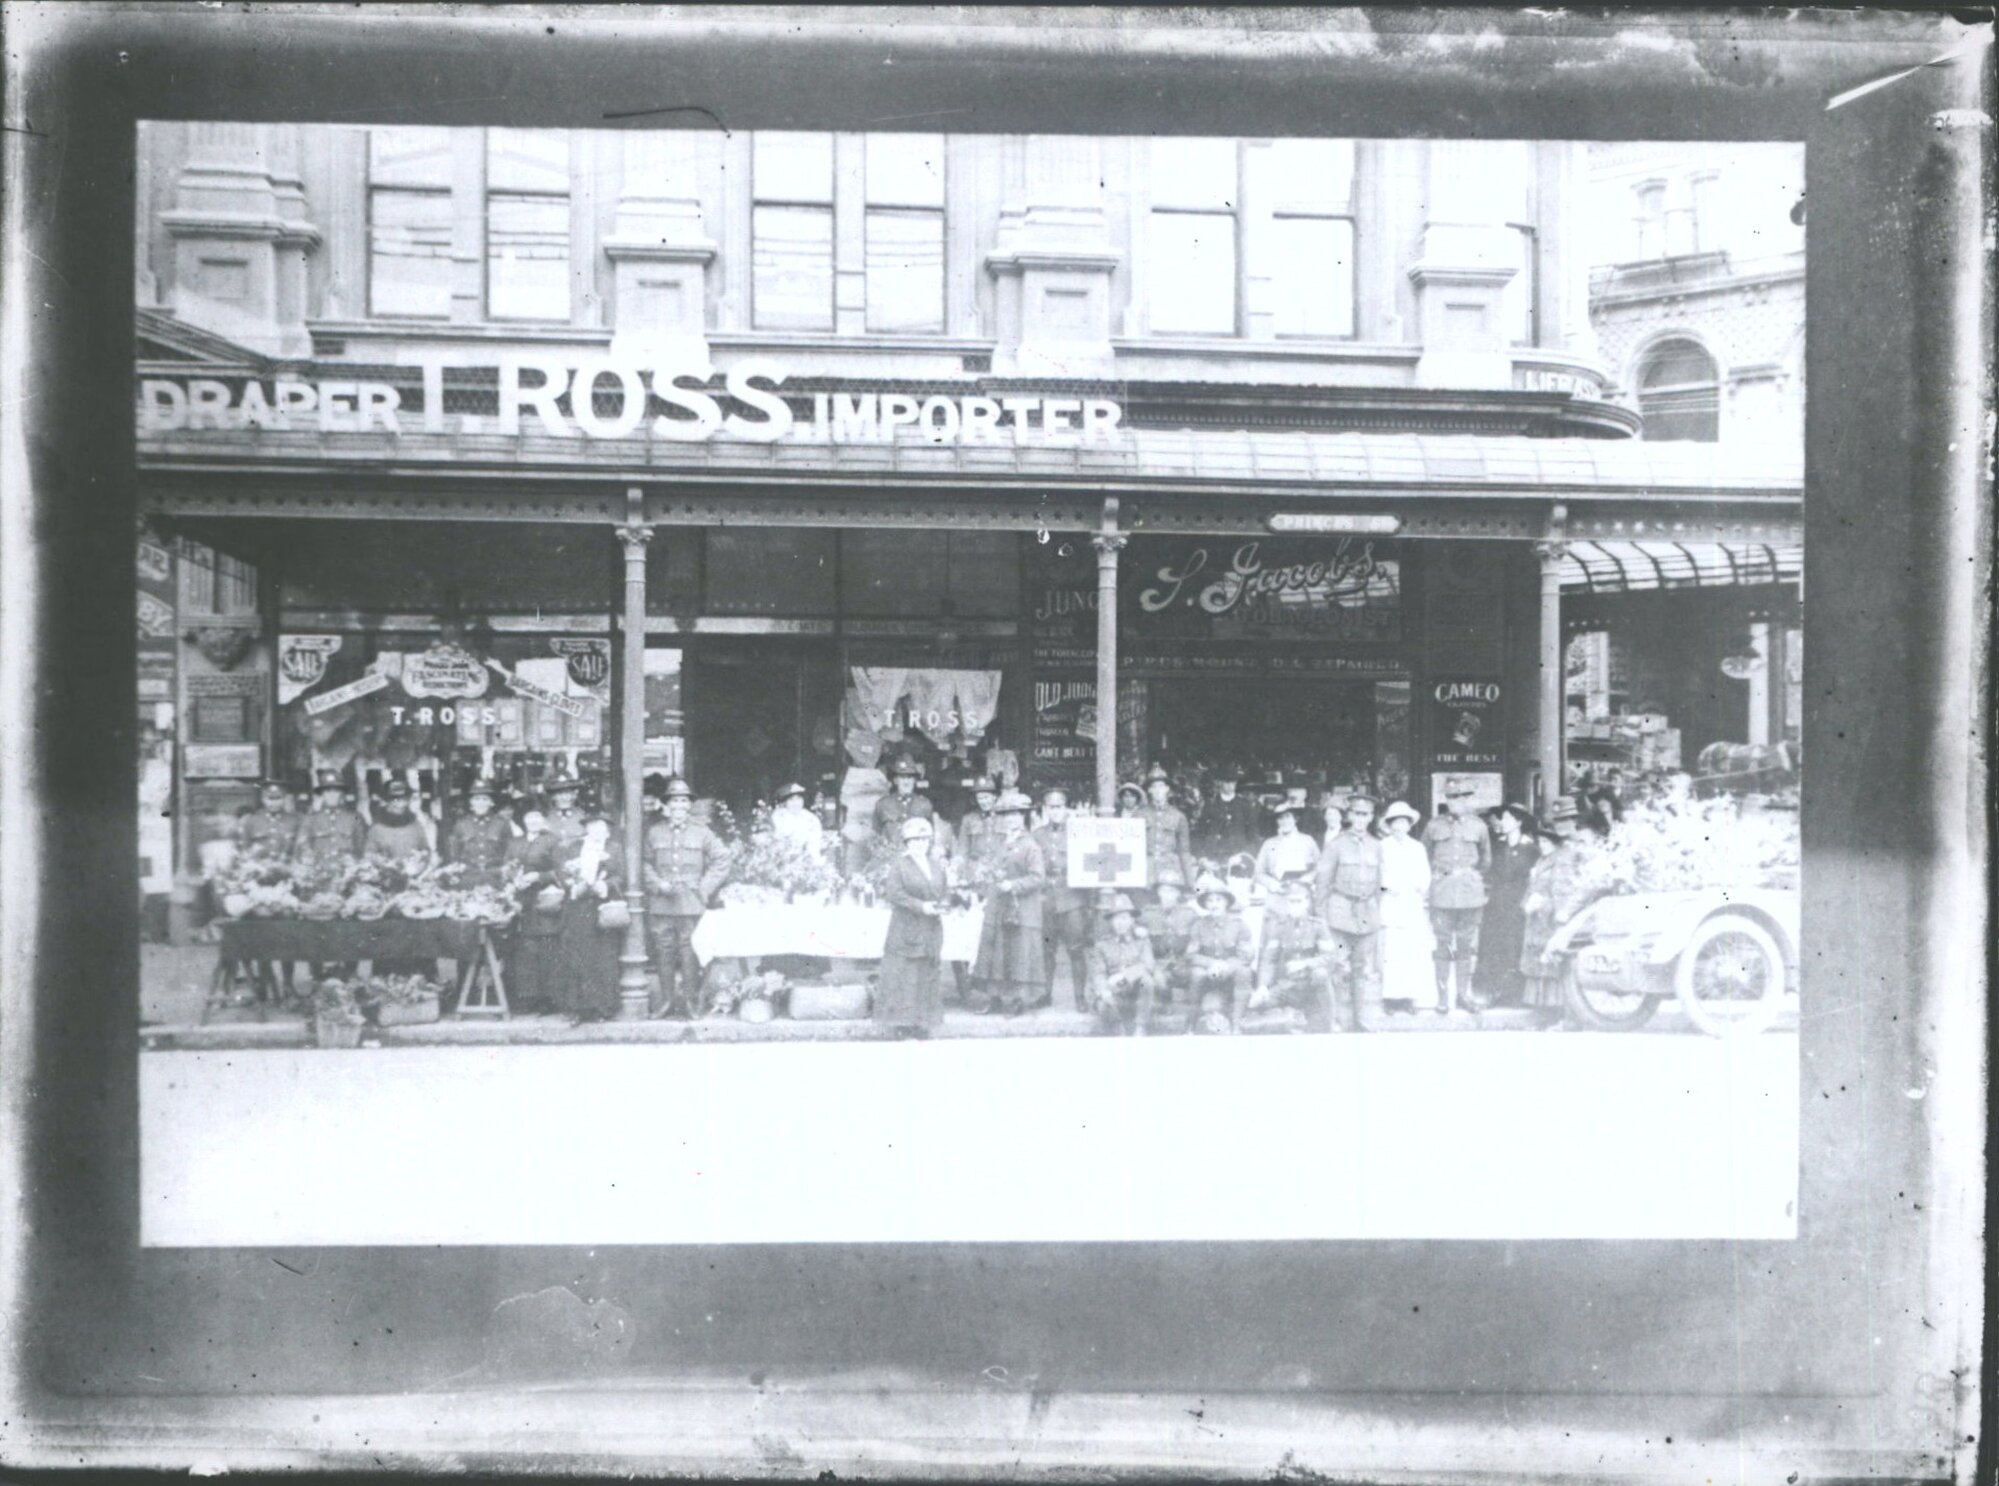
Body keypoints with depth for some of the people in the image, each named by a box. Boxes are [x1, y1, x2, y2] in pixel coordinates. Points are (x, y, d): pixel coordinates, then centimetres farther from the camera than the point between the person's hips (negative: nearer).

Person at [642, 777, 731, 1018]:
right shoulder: (654, 832, 8)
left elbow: (721, 859, 9)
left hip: (692, 905, -1)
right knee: (663, 953, 2)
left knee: (690, 953, -3)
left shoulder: (702, 832, 7)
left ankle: (691, 1001, 5)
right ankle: (666, 1000, 11)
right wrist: (657, 883, -3)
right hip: (660, 905, 1)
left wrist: (705, 887, 1)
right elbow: (645, 863, 12)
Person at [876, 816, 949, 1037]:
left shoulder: (935, 867, 14)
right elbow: (893, 892, -15)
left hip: (930, 928, 6)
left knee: (927, 975, 7)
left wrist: (941, 905, -6)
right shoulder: (899, 864, -6)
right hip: (905, 928, -6)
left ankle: (922, 1022, 12)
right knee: (903, 975, -6)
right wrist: (920, 906, -21)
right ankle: (901, 1022, -2)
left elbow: (945, 890, 17)